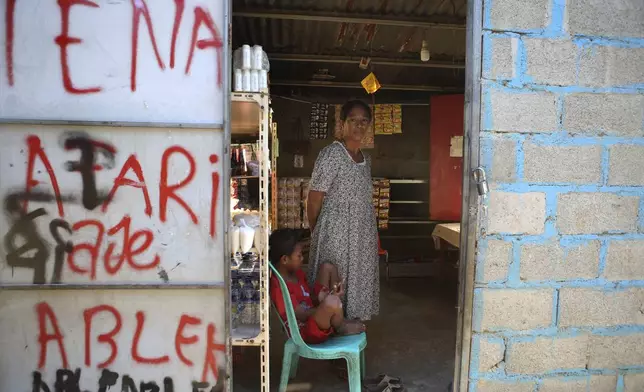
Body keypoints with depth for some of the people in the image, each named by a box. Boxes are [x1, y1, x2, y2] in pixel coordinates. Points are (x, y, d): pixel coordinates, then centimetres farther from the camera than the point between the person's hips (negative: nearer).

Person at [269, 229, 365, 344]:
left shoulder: (296, 273, 5)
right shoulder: (278, 287, -25)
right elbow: (302, 315, -25)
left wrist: (319, 298, -9)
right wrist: (326, 302, -24)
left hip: (313, 313, 10)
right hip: (306, 332, -10)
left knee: (328, 268, 8)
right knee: (332, 301, -41)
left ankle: (339, 319, 6)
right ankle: (341, 328, -2)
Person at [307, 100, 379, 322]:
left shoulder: (365, 159, 11)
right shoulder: (331, 154, -14)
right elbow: (314, 200, -12)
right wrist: (316, 235, -3)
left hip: (362, 237, 8)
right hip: (336, 235, -8)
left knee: (358, 284, 14)